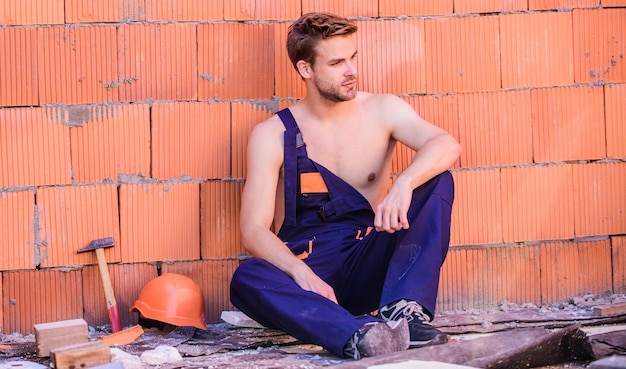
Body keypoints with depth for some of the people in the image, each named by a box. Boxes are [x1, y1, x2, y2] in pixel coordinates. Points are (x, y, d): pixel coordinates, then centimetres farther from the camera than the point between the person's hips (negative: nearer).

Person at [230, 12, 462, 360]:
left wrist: (404, 182, -37)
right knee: (246, 279, -34)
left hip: (369, 268, 2)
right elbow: (254, 230, -9)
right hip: (304, 269, -1)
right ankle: (359, 335, -53)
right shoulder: (272, 135, -1)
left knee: (437, 181, -17)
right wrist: (302, 274, -28)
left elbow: (447, 145, -15)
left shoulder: (381, 111, 3)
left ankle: (405, 309, -34)